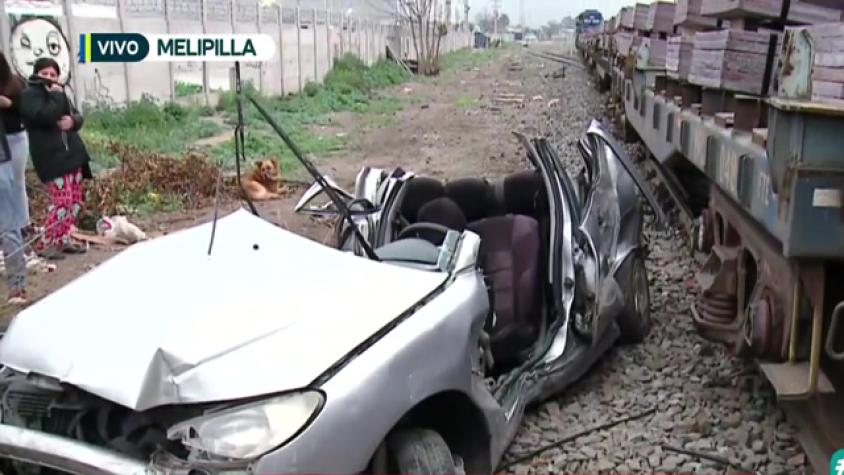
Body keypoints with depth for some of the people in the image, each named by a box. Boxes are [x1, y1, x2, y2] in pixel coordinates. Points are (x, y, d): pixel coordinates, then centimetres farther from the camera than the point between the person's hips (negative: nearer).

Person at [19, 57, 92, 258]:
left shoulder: (58, 92, 20)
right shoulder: (30, 94, -6)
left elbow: (77, 117, 15)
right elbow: (44, 117, -22)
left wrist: (72, 121, -7)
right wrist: (56, 96, -15)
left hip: (71, 153, 9)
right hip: (51, 157, -9)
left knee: (76, 200, 9)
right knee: (62, 201, -15)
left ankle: (63, 239, 18)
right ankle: (45, 243, -4)